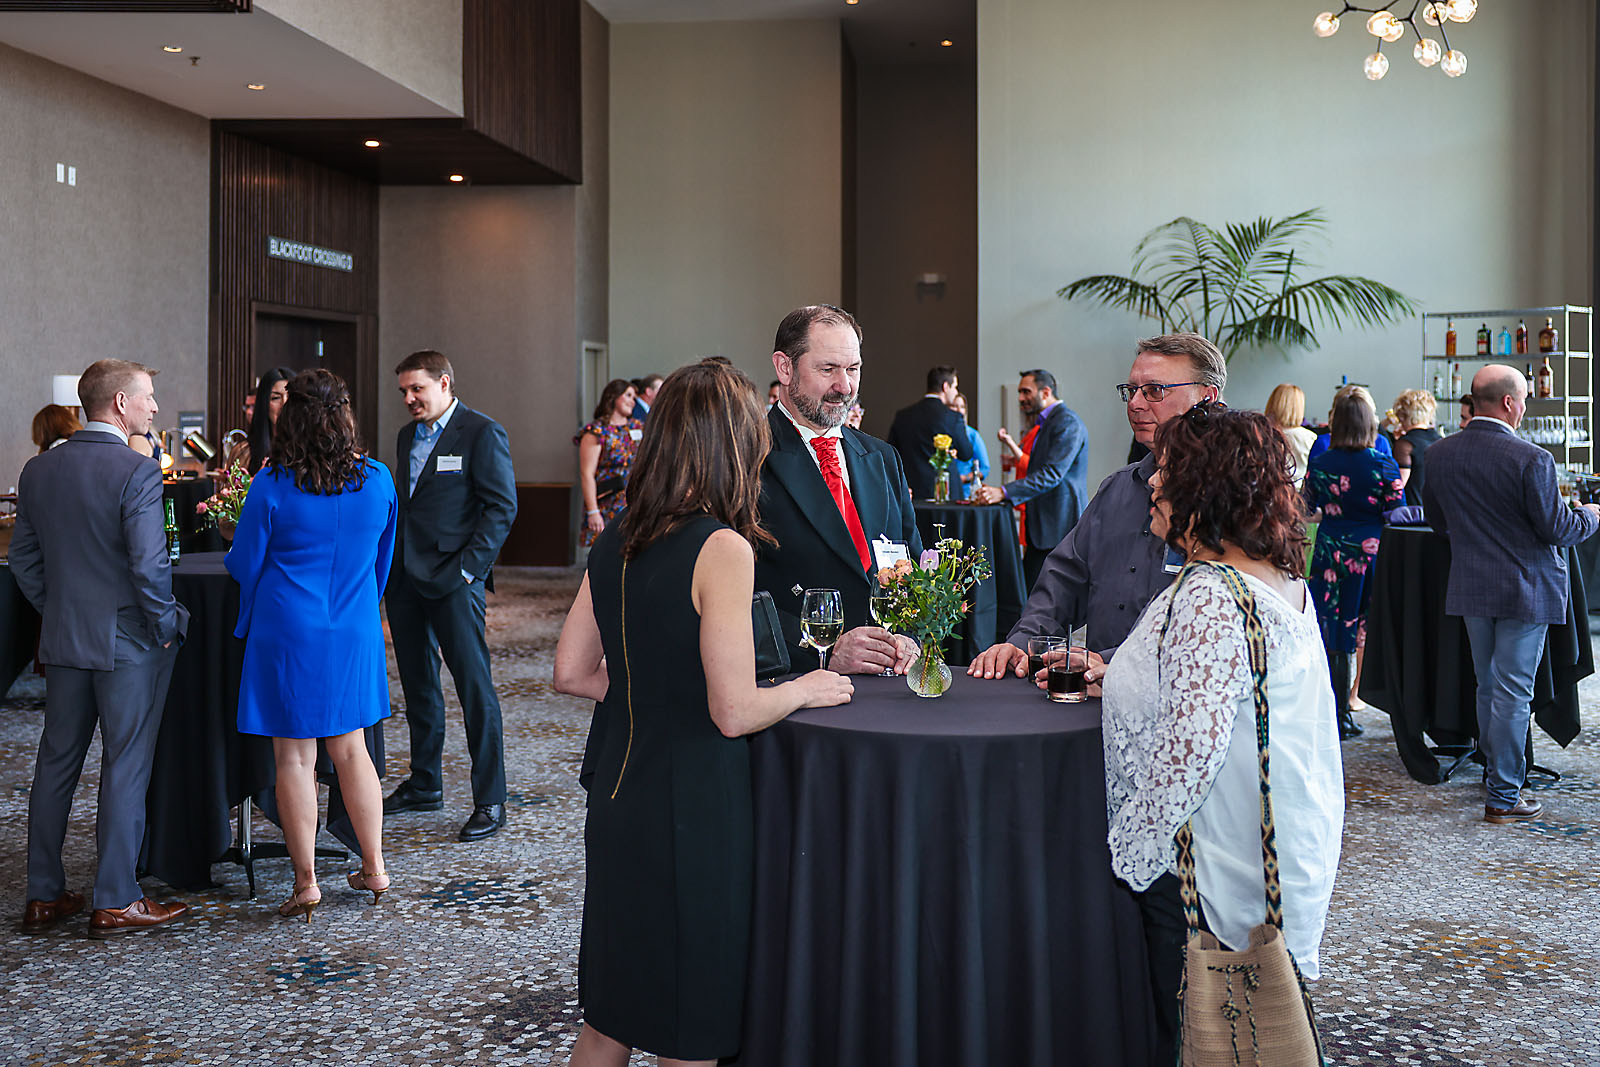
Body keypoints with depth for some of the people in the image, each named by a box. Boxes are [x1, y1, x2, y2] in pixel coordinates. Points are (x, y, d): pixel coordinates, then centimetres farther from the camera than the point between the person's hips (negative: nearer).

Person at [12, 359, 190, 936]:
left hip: (62, 639, 7)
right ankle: (116, 903, 8)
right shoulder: (137, 473, -17)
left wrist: (59, 612, 18)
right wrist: (165, 628, -8)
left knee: (56, 763, 15)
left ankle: (44, 894, 23)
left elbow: (24, 560, 10)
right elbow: (149, 566, -21)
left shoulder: (38, 470, 5)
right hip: (128, 642, -6)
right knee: (125, 768, 2)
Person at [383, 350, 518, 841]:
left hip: (453, 581, -8)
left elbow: (502, 507, -11)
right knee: (418, 685, 15)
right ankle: (424, 785, 28)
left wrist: (468, 567, -16)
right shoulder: (407, 437, 16)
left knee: (475, 687, -4)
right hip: (405, 578, 8)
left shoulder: (482, 433, -7)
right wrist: (392, 561, 9)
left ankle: (490, 800, 3)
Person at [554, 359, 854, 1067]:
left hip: (616, 802, 7)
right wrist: (801, 690, -2)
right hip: (693, 815, -7)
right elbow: (734, 712, -20)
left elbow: (571, 674, 10)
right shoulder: (722, 550, -18)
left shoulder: (613, 544, 4)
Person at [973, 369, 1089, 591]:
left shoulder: (1067, 423, -13)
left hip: (1059, 529, -10)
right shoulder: (1046, 424, 20)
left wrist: (1004, 492, -29)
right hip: (1040, 531, 10)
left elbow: (1052, 474, -24)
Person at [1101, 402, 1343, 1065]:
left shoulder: (1211, 598, -23)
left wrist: (1128, 848, -16)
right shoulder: (1284, 582, 8)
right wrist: (1116, 673, 19)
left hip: (1212, 874, -9)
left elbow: (1189, 748, -28)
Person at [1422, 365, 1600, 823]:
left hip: (1470, 590, 5)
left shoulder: (1439, 454, -2)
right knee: (1513, 693, 1)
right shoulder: (1531, 459, -19)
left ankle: (1496, 773, 33)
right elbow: (1555, 529, -14)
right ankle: (1503, 797, 6)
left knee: (1488, 686, 20)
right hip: (1523, 592, -5)